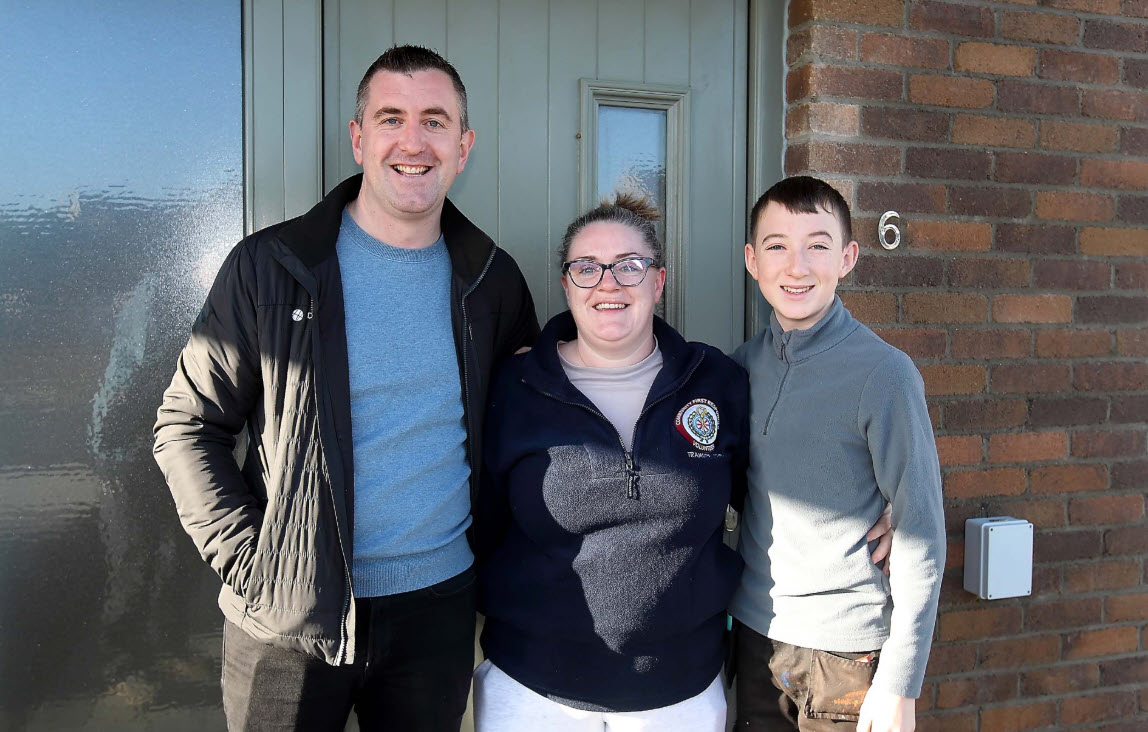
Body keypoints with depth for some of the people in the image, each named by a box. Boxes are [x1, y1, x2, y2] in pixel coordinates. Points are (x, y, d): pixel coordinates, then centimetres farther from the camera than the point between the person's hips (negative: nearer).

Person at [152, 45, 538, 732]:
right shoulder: (269, 267, -7)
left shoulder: (493, 278, 1)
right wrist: (249, 560, -10)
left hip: (439, 606, 3)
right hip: (289, 619, -2)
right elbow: (187, 426, -2)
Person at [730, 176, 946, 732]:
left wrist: (900, 683, -12)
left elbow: (920, 533, -13)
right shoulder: (745, 362, 0)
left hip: (846, 647, -4)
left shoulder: (884, 373, -15)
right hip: (754, 629, 5)